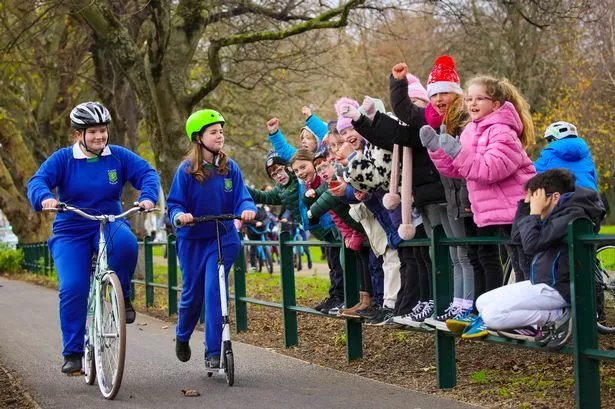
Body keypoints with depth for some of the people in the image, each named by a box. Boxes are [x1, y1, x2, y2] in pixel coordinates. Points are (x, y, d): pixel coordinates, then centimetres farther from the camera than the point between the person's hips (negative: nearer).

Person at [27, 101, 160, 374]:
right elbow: (37, 181, -14)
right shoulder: (62, 159, -2)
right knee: (72, 288, -15)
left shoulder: (119, 156, 2)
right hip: (71, 232, -1)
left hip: (110, 224, 1)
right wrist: (45, 198, -37)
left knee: (125, 242, -35)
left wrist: (147, 197, -27)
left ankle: (122, 296, -8)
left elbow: (147, 173, -6)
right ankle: (73, 352, -1)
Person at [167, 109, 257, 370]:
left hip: (223, 238, 0)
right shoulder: (186, 170, -9)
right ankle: (182, 337, 40)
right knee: (192, 293, 10)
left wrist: (248, 210, -26)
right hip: (192, 239, 0)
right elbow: (173, 204, -8)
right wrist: (180, 216, -31)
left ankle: (214, 352, -7)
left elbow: (242, 198, -4)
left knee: (214, 290, -13)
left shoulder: (230, 168, -3)